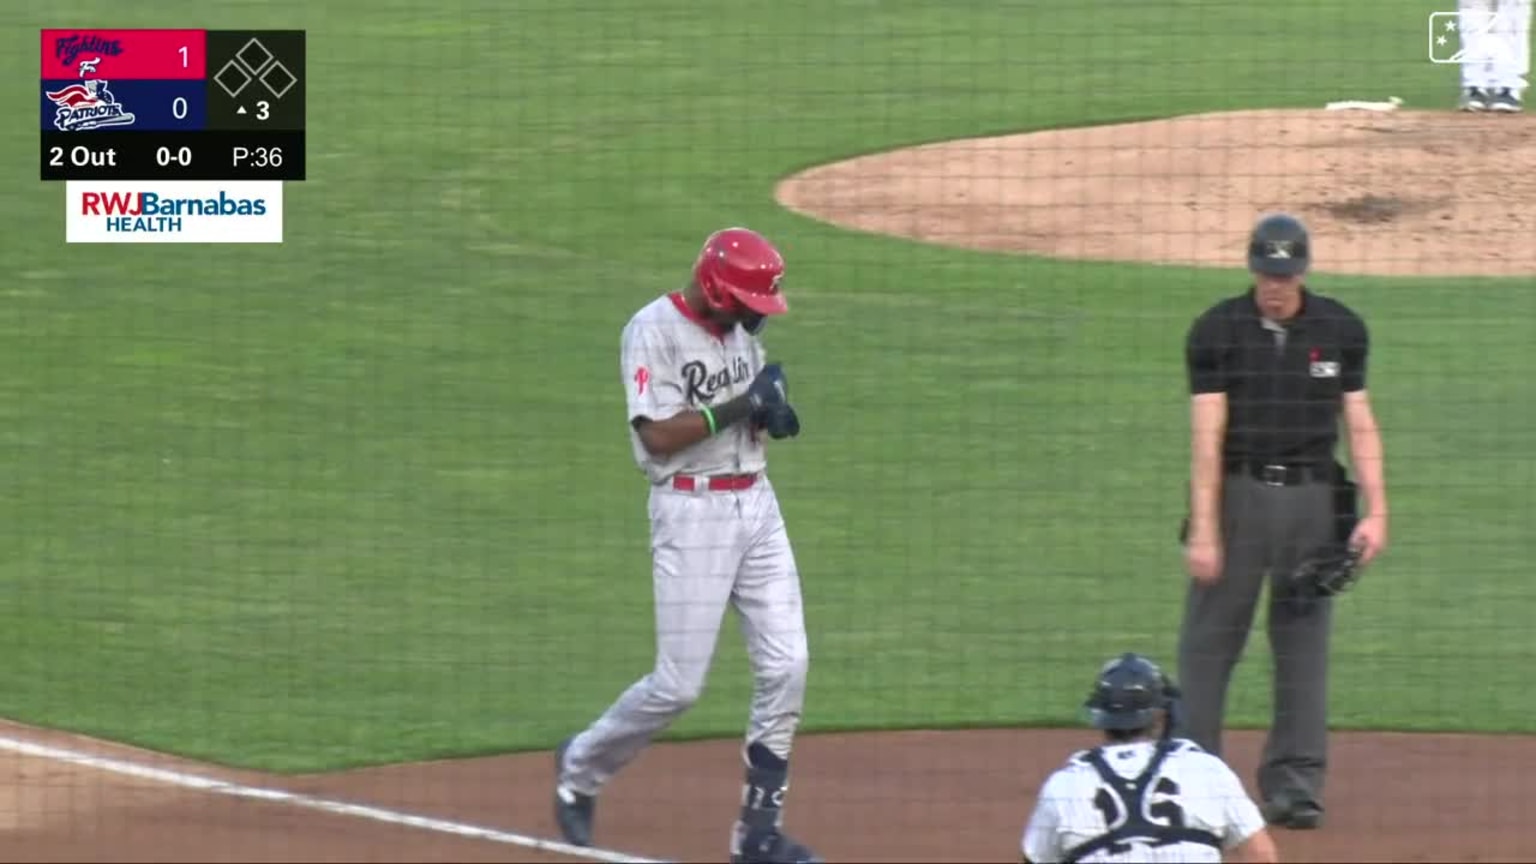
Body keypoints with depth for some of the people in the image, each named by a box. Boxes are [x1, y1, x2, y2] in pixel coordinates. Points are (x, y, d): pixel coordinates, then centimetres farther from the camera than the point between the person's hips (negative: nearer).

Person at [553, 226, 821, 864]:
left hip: (756, 504, 7)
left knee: (785, 665, 0)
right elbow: (659, 435, -20)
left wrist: (770, 411, -5)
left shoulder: (740, 329, 10)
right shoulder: (654, 331, -13)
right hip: (692, 511, -7)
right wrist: (738, 405, -21)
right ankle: (582, 766, 20)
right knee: (679, 683, -6)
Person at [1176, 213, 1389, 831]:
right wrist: (1203, 529, -14)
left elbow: (1360, 424, 7)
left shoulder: (1341, 329, 5)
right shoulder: (1217, 331, -3)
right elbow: (1208, 435, -8)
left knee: (1304, 642, 2)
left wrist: (1375, 510, -2)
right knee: (1209, 640, -1)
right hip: (1238, 494, -2)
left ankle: (1294, 786, 6)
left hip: (1314, 498, 2)